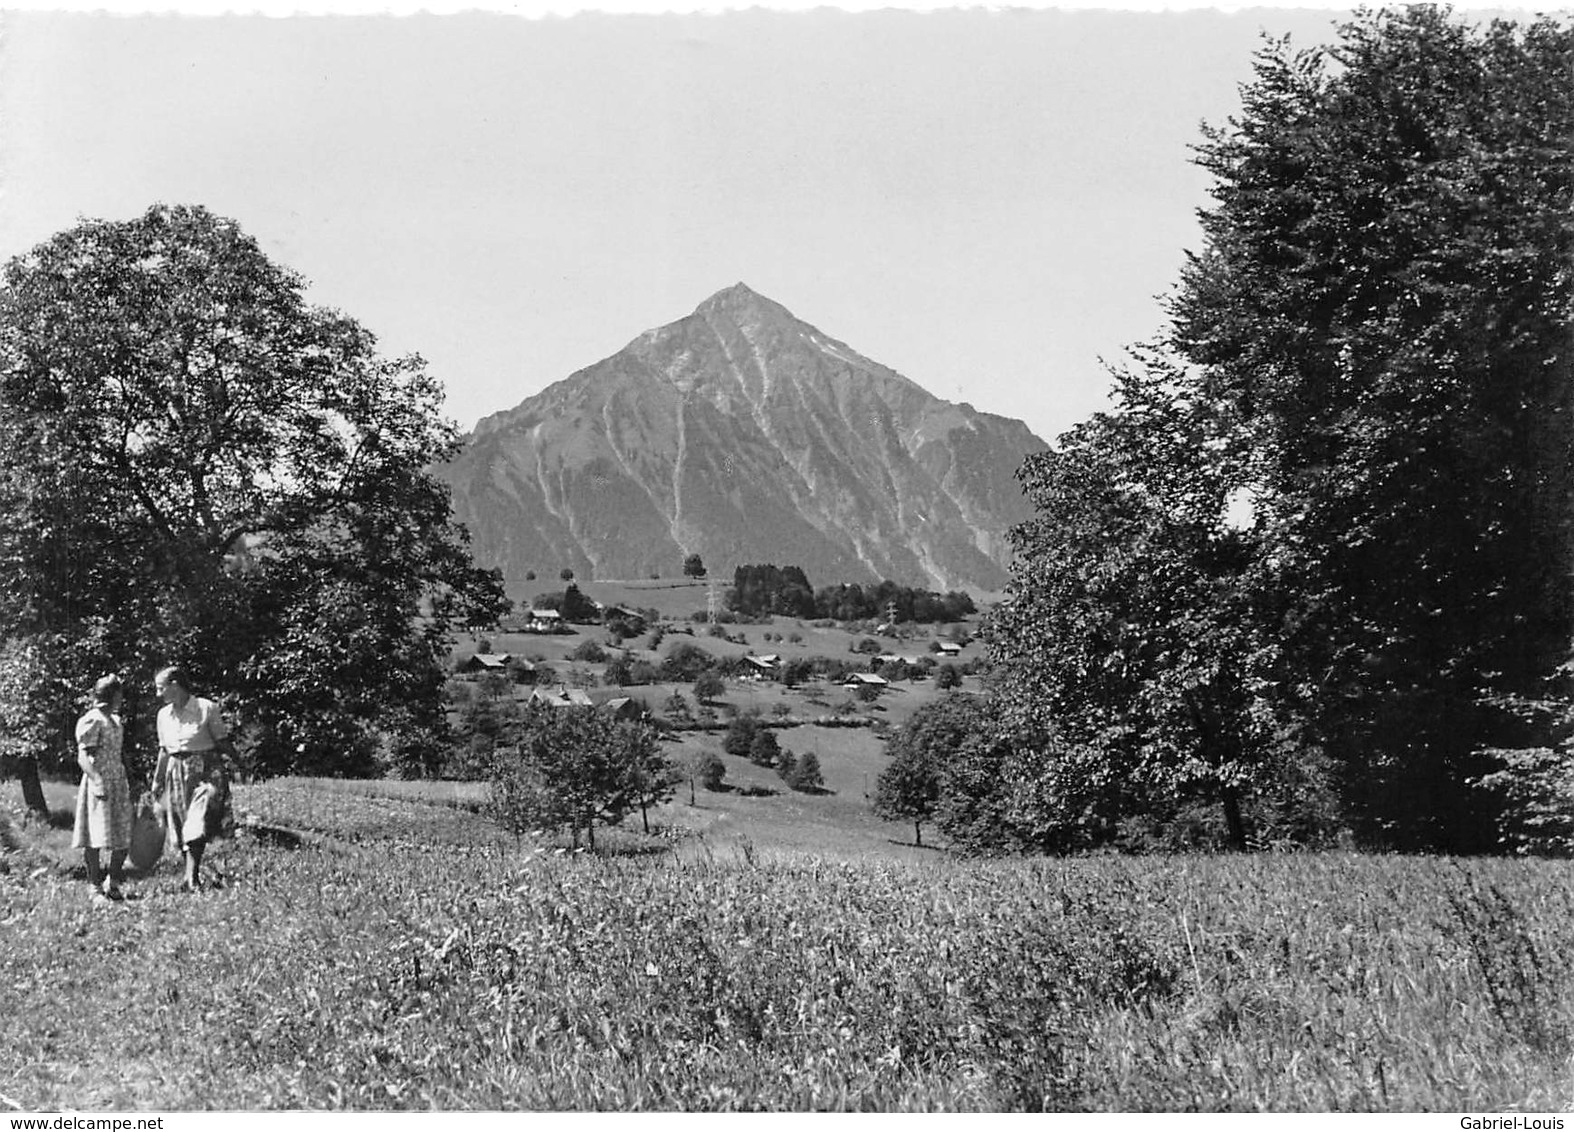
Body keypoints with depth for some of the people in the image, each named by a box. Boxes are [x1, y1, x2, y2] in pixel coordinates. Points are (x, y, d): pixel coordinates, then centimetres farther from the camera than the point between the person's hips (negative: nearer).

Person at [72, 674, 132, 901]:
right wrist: (96, 781, -27)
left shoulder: (115, 720, 18)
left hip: (118, 783, 8)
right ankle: (96, 887, 2)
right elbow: (83, 757, -16)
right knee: (96, 839, -4)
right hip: (98, 785, -8)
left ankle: (112, 882, 18)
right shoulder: (92, 720, -9)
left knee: (124, 838, 5)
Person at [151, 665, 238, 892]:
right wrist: (157, 780, 17)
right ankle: (192, 875, 17)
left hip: (204, 771, -5)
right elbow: (164, 751, 18)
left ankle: (192, 878, -16)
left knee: (197, 825, -16)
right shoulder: (164, 715, 9)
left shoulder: (207, 708, -7)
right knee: (181, 828, 6)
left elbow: (223, 743, -4)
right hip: (176, 772, 6)